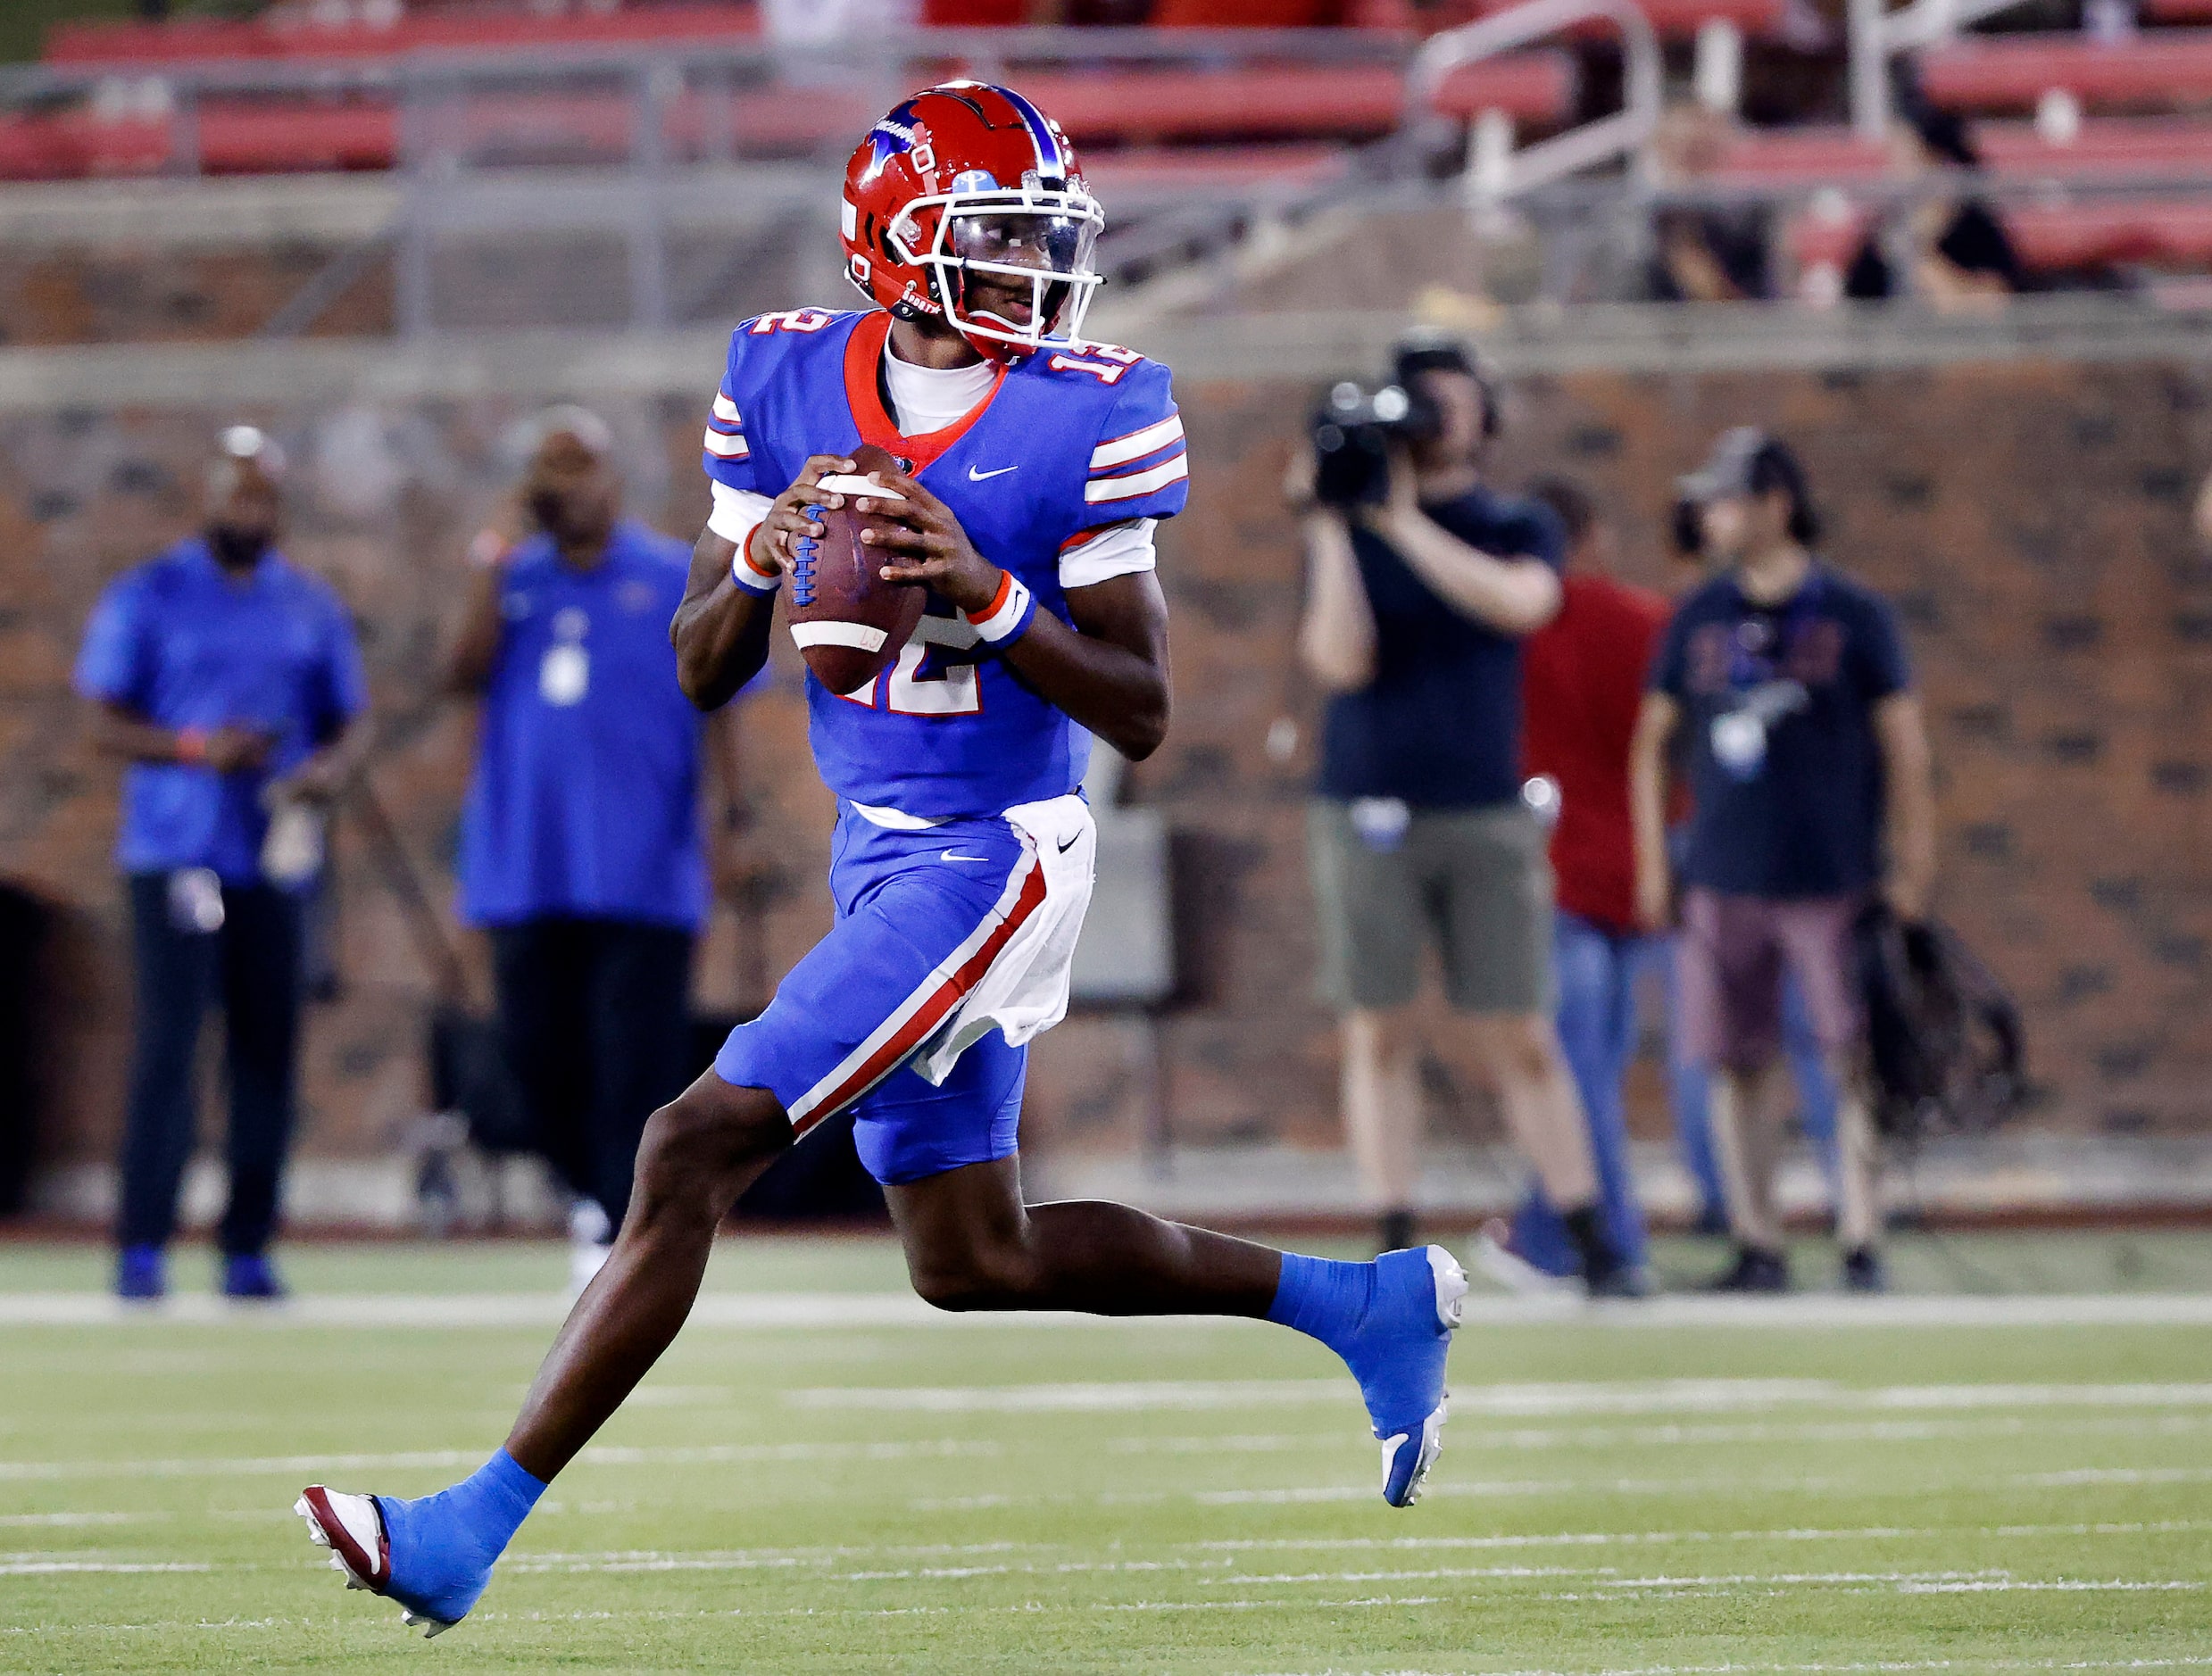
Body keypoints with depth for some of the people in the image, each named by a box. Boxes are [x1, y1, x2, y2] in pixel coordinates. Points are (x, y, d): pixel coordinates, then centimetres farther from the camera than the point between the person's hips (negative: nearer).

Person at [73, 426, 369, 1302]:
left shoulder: (313, 606, 13)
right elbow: (103, 725, -2)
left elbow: (349, 720, 16)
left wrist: (331, 767, -7)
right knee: (169, 1039, -13)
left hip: (274, 858, 4)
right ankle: (143, 1245, -12)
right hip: (174, 856, -4)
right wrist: (196, 749, -19)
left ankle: (248, 1248, 8)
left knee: (269, 1048, 1)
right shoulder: (145, 597, 1)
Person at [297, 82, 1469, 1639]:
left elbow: (1141, 714, -11)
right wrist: (760, 561, -14)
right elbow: (703, 677, 7)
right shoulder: (788, 379, 2)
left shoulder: (1086, 417, -11)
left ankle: (473, 1528, -10)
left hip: (994, 858, -7)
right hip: (879, 853, 7)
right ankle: (1370, 1301, 31)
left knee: (697, 1148, -14)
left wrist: (987, 591, -23)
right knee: (976, 1262, 15)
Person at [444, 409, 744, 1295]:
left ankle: (624, 1232, -6)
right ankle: (594, 1192, 27)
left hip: (641, 878, -3)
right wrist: (495, 557, -7)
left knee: (634, 1059, -9)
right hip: (527, 871, 3)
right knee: (539, 1053, 6)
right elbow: (464, 672, -3)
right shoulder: (514, 579, 12)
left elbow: (726, 709, 2)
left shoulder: (680, 580, 4)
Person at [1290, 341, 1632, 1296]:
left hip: (1485, 821, 0)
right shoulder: (1345, 534, 6)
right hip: (1365, 814, 0)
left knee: (1521, 1039, -1)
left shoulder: (1519, 530, 7)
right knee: (1377, 1037, -1)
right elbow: (1342, 660, -7)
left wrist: (1402, 520, -19)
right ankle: (1395, 1249, 2)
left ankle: (1594, 1247, 2)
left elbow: (1520, 602, -16)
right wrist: (1329, 526, -12)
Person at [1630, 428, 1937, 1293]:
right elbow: (1652, 742, 16)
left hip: (1833, 879, -3)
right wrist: (1652, 863, 9)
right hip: (1723, 883, 3)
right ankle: (1756, 1245, 8)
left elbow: (1904, 745, 1)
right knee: (1735, 1063, 2)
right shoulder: (1698, 620, 9)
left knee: (1855, 1060, -6)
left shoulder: (1853, 615, 0)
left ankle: (1862, 1244, -3)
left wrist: (1913, 870, -4)